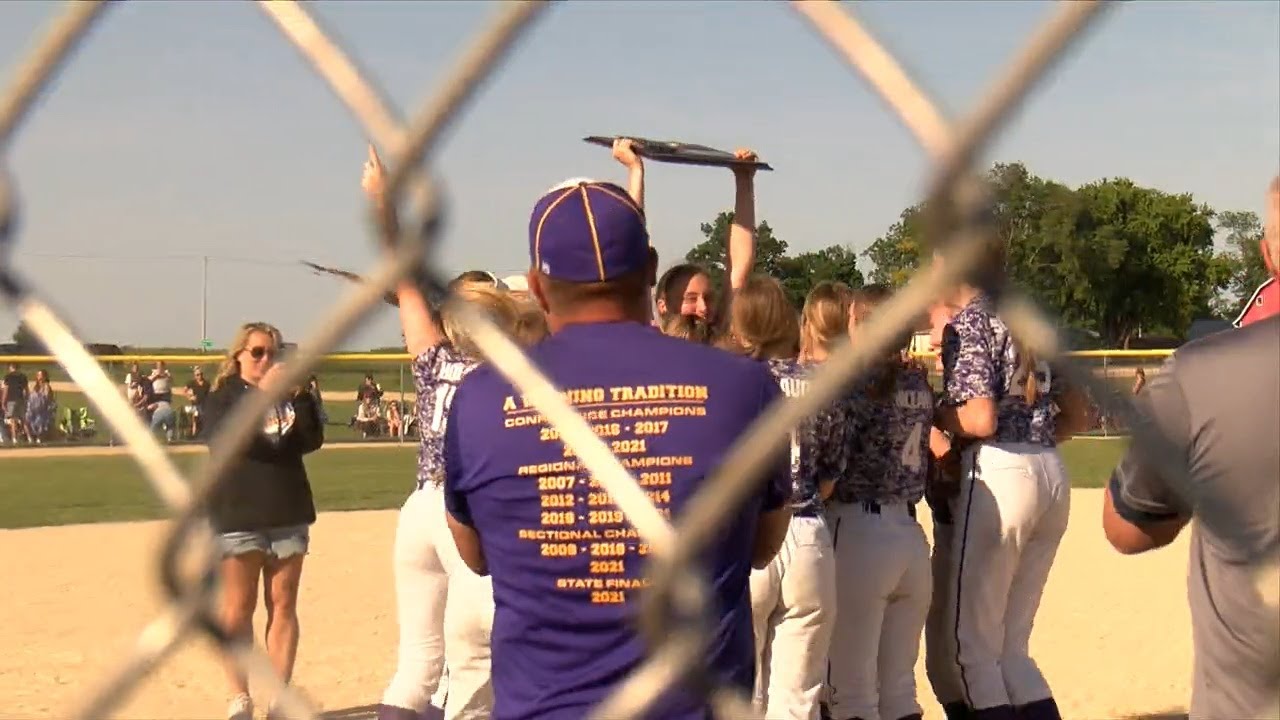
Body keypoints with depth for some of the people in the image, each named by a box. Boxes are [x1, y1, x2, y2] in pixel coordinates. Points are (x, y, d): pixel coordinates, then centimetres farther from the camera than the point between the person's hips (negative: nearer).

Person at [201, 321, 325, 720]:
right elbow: (224, 438, -18)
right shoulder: (223, 397, 2)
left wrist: (299, 395, -10)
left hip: (289, 514, 4)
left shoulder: (287, 397, 13)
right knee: (238, 609, -1)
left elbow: (312, 440, 1)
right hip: (239, 515, -3)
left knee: (283, 606, 4)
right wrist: (262, 392, -21)